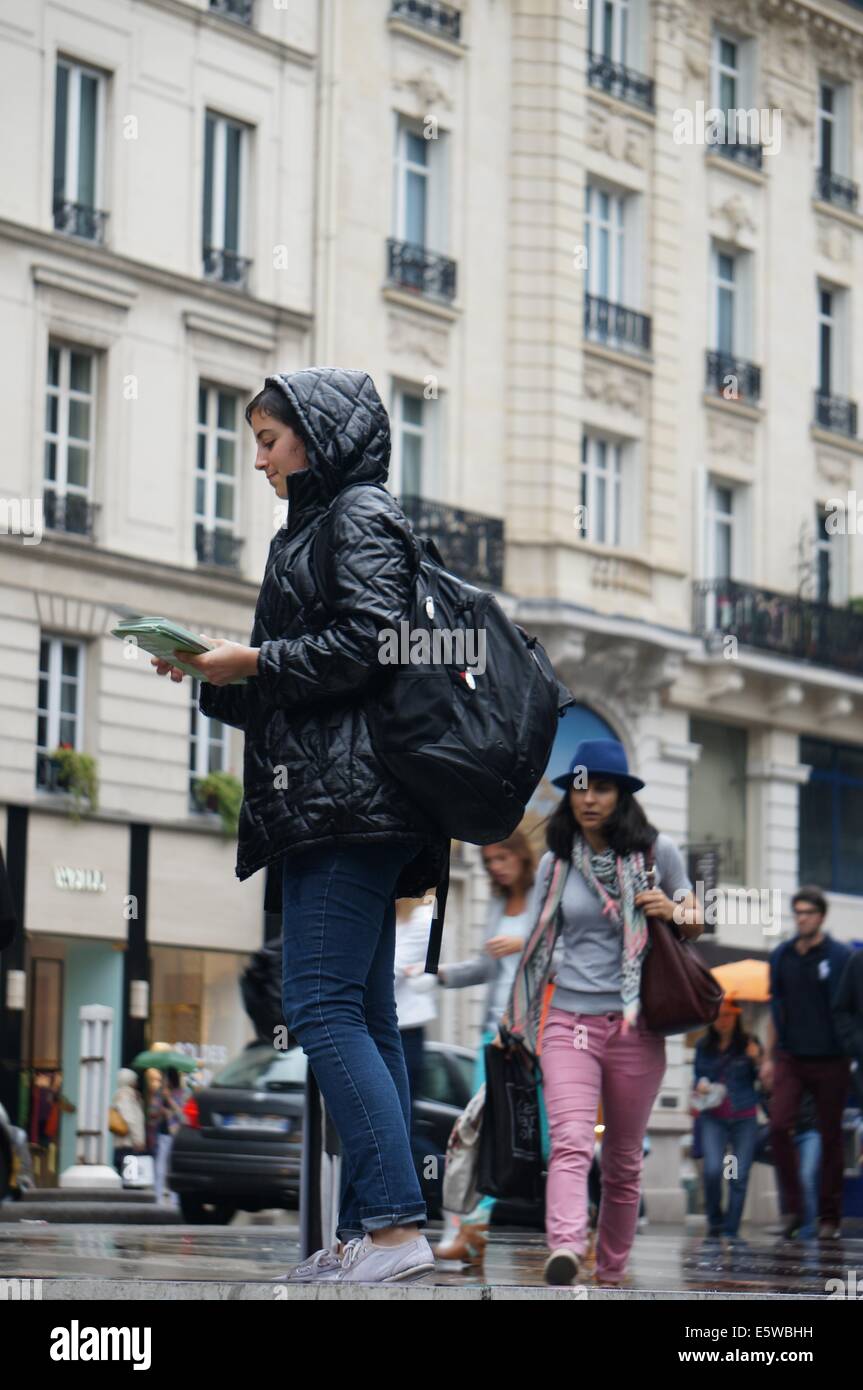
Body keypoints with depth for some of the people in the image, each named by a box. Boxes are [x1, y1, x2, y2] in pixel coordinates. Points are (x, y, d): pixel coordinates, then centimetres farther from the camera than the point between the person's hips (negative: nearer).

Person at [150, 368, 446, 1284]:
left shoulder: (360, 517, -2)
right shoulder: (312, 529, 26)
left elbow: (366, 645, -16)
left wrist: (253, 661, -9)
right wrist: (214, 678, 11)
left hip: (349, 795, -10)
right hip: (324, 804, 10)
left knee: (321, 1006, -16)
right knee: (362, 1017, 5)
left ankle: (395, 1226, -20)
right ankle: (366, 1237, 3)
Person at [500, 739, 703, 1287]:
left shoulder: (657, 852, 4)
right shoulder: (556, 862, 9)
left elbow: (696, 922, 15)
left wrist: (676, 912, -7)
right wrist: (516, 1009, 23)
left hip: (636, 1026, 0)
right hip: (571, 1021, 0)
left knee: (624, 1160, 7)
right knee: (571, 1143, -21)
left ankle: (613, 1272, 19)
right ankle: (565, 1252, -40)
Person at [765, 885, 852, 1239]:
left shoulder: (840, 957, -2)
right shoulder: (781, 957, 9)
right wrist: (769, 1057, 14)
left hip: (830, 1060, -3)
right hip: (790, 1059, 3)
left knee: (830, 1136, 3)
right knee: (779, 1127, -12)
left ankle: (830, 1216, 11)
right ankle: (794, 1207, -1)